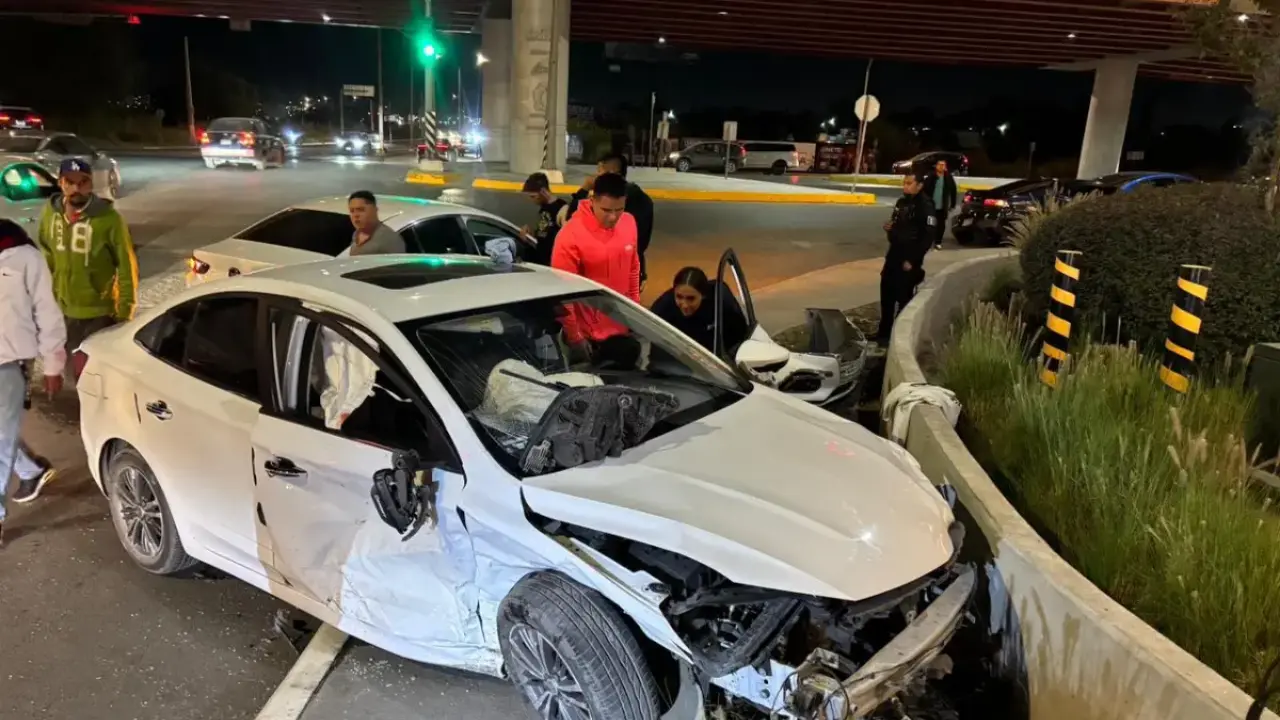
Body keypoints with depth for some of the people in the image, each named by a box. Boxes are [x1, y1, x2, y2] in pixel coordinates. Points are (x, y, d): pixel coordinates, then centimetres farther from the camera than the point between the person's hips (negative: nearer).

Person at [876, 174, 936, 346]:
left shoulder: (925, 206, -14)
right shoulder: (901, 202, 10)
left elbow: (928, 237, -18)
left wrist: (912, 260, -20)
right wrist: (890, 228, -1)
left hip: (908, 260, -8)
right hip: (893, 255, 8)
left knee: (903, 298, -1)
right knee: (886, 295, 13)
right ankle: (884, 332, 26)